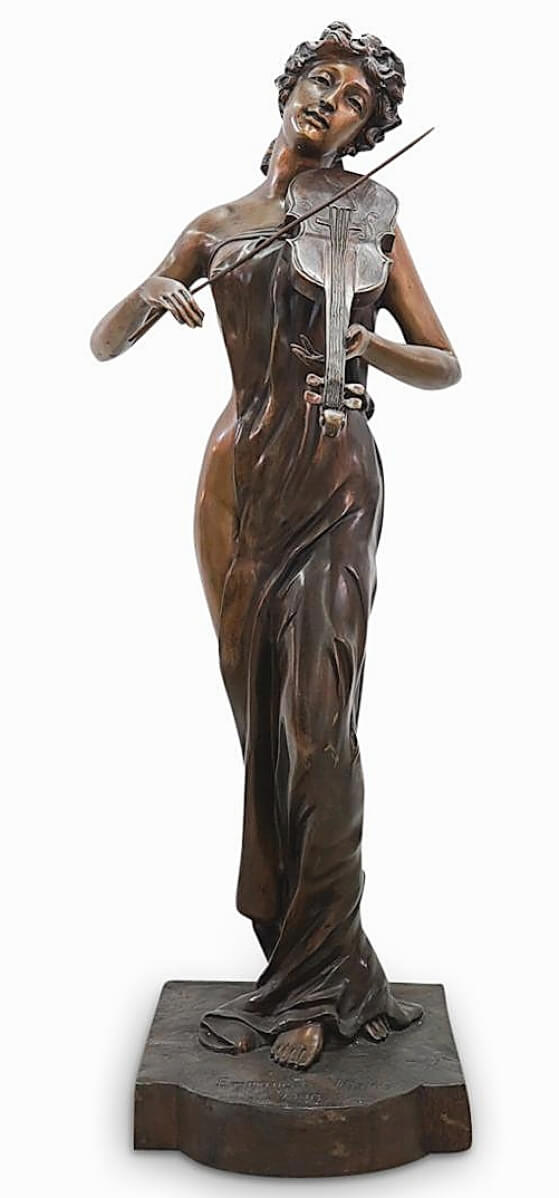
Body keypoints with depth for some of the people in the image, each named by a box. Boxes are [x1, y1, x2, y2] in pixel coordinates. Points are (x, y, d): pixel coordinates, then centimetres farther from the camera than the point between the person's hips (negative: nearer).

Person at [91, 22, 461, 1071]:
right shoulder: (218, 228, 15)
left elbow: (446, 365, 9)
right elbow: (103, 345, 12)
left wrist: (371, 347, -12)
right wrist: (151, 295, -10)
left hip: (335, 479, -2)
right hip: (241, 480, 2)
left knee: (316, 719, -10)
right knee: (263, 717, 1)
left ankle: (309, 982, 3)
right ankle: (322, 965, 14)